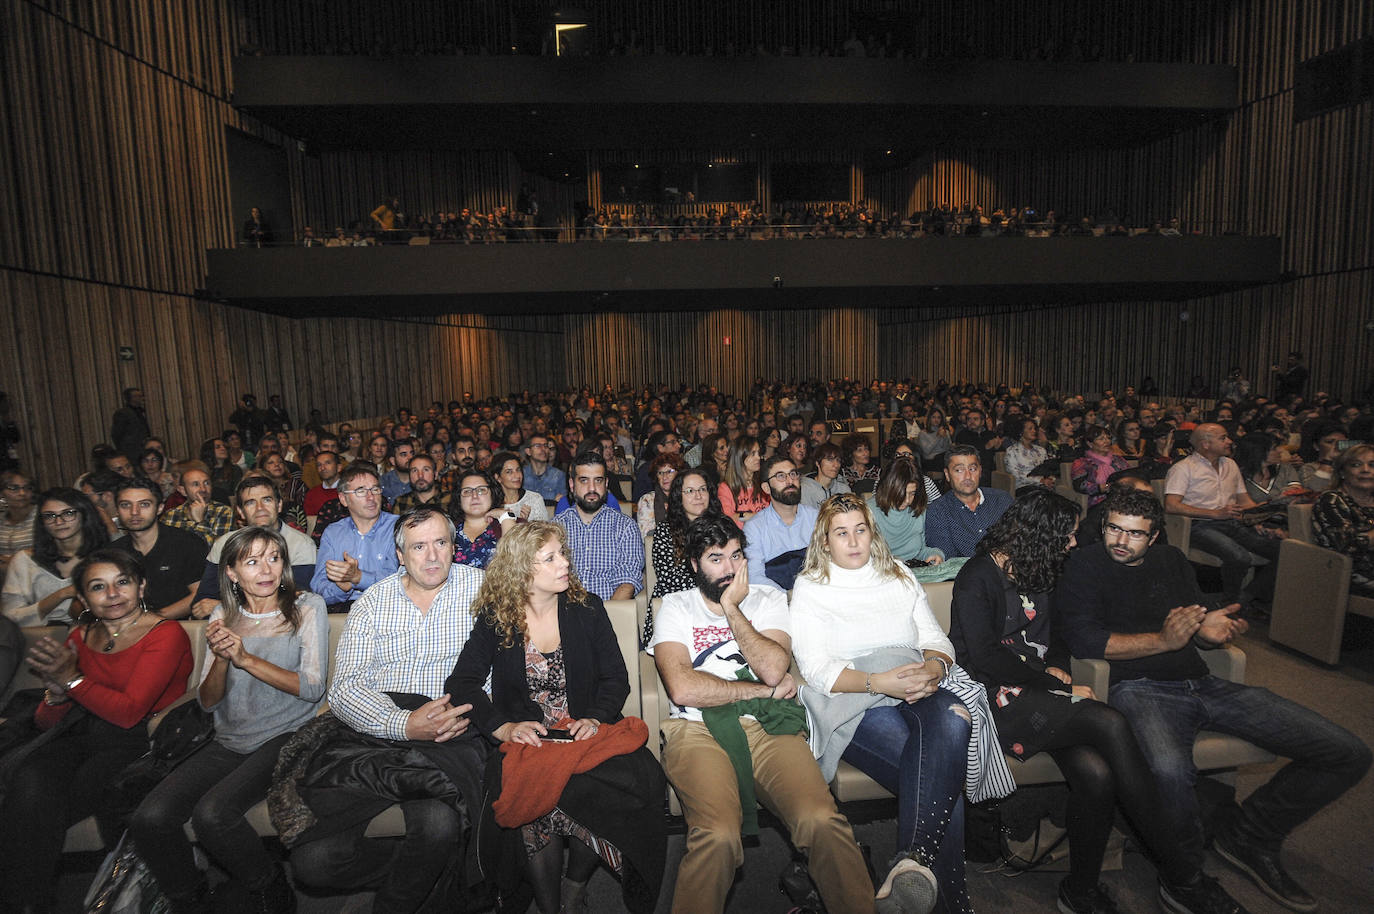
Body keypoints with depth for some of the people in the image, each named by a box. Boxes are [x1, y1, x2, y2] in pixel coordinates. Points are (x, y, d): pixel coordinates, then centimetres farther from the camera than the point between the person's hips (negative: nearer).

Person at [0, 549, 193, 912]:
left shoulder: (165, 634, -9)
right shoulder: (80, 638, 12)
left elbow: (128, 712, -17)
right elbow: (45, 722, 13)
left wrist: (72, 679, -16)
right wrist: (56, 695, -10)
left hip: (138, 738, -5)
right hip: (81, 732, 5)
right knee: (29, 779, -25)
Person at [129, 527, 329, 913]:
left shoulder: (307, 608, -2)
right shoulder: (224, 617, 10)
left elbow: (312, 687, -11)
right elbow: (207, 701, 8)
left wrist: (245, 657, -16)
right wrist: (221, 658, -14)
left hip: (285, 737, -5)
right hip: (229, 742, 5)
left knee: (211, 813, -26)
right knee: (148, 819, -17)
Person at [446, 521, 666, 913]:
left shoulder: (587, 608, 5)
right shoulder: (495, 619, 3)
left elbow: (616, 678, 5)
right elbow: (461, 683, -2)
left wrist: (595, 719, -14)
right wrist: (503, 727, -18)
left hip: (585, 734, 1)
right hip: (525, 741, -1)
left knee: (637, 778, -29)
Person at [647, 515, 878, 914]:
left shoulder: (769, 599, 16)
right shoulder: (676, 607, 10)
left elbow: (773, 668, -4)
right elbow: (682, 688, -7)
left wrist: (731, 608, -1)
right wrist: (763, 689, -1)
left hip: (766, 726, 2)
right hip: (697, 730, -1)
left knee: (822, 820, -26)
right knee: (718, 835, -31)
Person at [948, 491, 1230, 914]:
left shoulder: (1038, 574, 17)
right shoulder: (977, 578, -8)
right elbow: (985, 661, -13)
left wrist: (1057, 669, 3)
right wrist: (1055, 684, -11)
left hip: (1039, 689, 7)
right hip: (999, 698, -7)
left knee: (1096, 773, -23)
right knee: (1110, 724, -27)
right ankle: (1175, 869, -12)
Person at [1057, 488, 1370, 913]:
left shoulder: (1172, 560, 19)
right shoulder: (1084, 566, 0)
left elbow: (1199, 610, 17)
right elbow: (1084, 638, -11)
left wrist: (1211, 627, -8)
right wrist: (1163, 641, -15)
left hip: (1202, 683, 7)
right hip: (1140, 687, -7)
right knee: (1170, 770, -39)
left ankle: (1247, 836, 14)